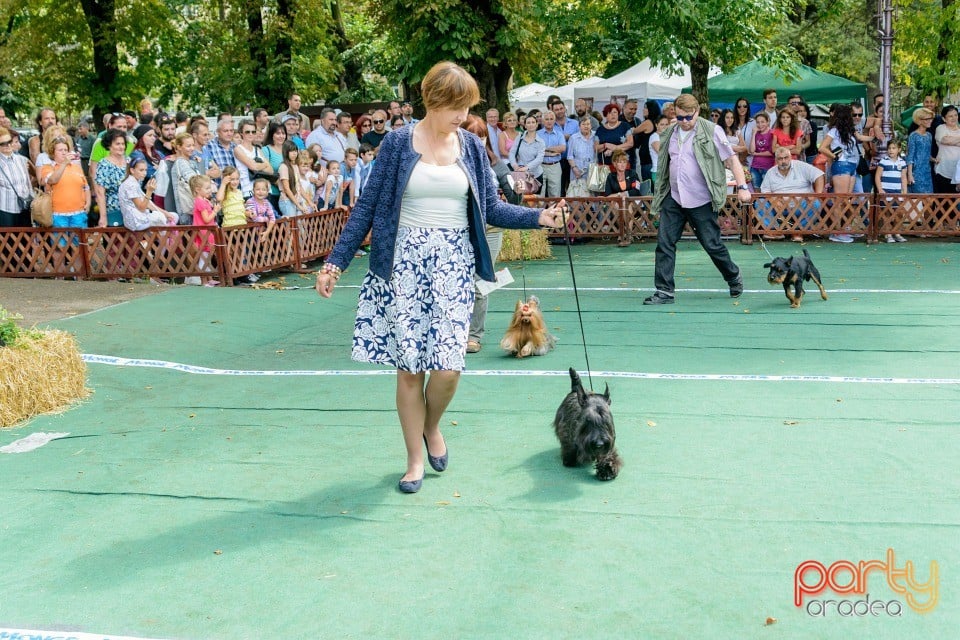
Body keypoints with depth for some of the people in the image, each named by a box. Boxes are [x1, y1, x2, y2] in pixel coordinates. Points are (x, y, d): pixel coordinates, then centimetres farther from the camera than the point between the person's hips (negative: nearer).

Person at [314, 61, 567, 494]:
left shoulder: (471, 146, 7)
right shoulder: (398, 142, -2)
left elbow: (492, 209, 9)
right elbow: (368, 206, 0)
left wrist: (539, 217, -5)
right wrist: (335, 262, -4)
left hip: (454, 263, 2)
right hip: (405, 262, -2)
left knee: (448, 365, -8)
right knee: (408, 366, 1)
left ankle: (432, 427, 24)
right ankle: (415, 458, 17)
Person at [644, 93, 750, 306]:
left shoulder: (711, 131, -6)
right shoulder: (670, 133, 10)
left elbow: (731, 159, -7)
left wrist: (742, 186, -16)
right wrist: (659, 194, 22)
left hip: (701, 201, -5)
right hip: (673, 200, 5)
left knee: (712, 244, 3)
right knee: (664, 243, -3)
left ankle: (734, 277, 29)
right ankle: (664, 292, 2)